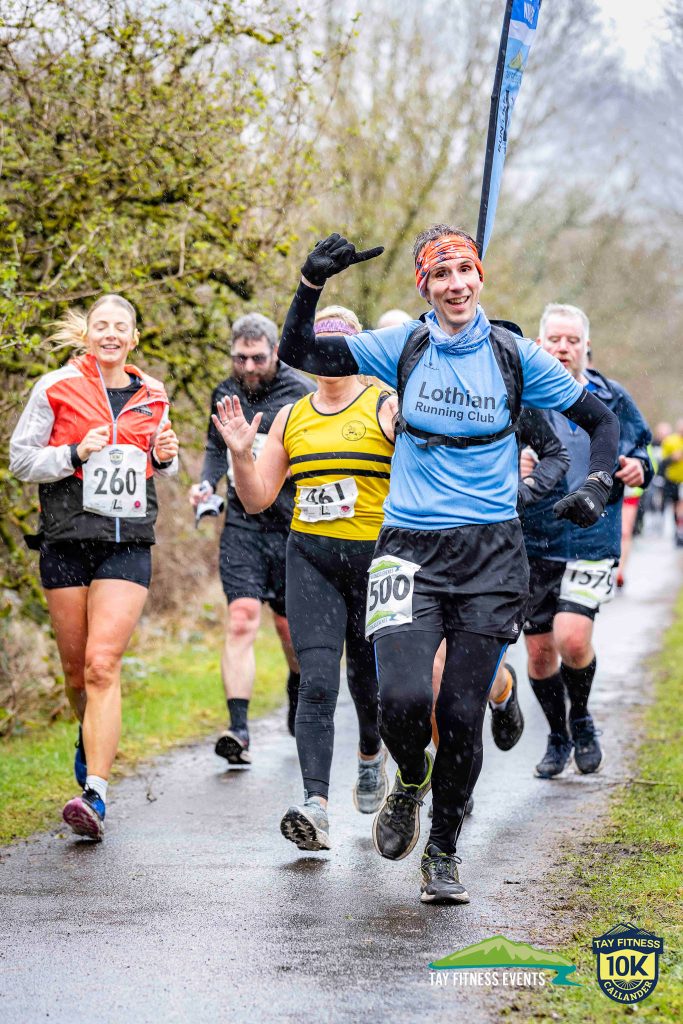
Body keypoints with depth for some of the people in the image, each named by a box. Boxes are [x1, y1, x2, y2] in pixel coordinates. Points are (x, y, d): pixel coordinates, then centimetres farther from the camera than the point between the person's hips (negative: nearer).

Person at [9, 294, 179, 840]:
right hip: (67, 539, 0)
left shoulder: (152, 396, 11)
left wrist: (166, 457, 2)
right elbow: (20, 458, 2)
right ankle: (91, 740, 41)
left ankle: (95, 794, -19)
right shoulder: (57, 388, 2)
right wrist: (76, 453, -14)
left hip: (128, 543, 0)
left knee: (103, 664, -14)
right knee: (76, 670, 8)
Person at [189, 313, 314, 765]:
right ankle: (239, 730, -18)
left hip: (293, 524, -2)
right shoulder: (225, 394, 9)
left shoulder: (301, 394, -6)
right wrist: (207, 483, 5)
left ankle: (299, 691, 42)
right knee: (242, 621, -12)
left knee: (290, 625, 9)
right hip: (242, 521, 2)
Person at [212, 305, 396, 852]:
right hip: (310, 557, 2)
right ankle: (316, 806, -23)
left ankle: (372, 753, 45)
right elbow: (257, 499, 14)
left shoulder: (386, 407, 0)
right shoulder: (291, 418, 12)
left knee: (367, 677, 10)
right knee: (317, 682, -13)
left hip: (375, 556, -2)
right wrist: (241, 454, -2)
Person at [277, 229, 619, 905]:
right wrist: (313, 283, -13)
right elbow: (299, 353, 1)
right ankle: (410, 783, 16)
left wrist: (597, 485, -6)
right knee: (403, 698, -19)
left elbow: (600, 419, 11)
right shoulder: (404, 347, 3)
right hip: (410, 548, 0)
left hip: (491, 554, 0)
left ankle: (443, 852, 19)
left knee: (462, 714, -2)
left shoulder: (514, 356, 2)